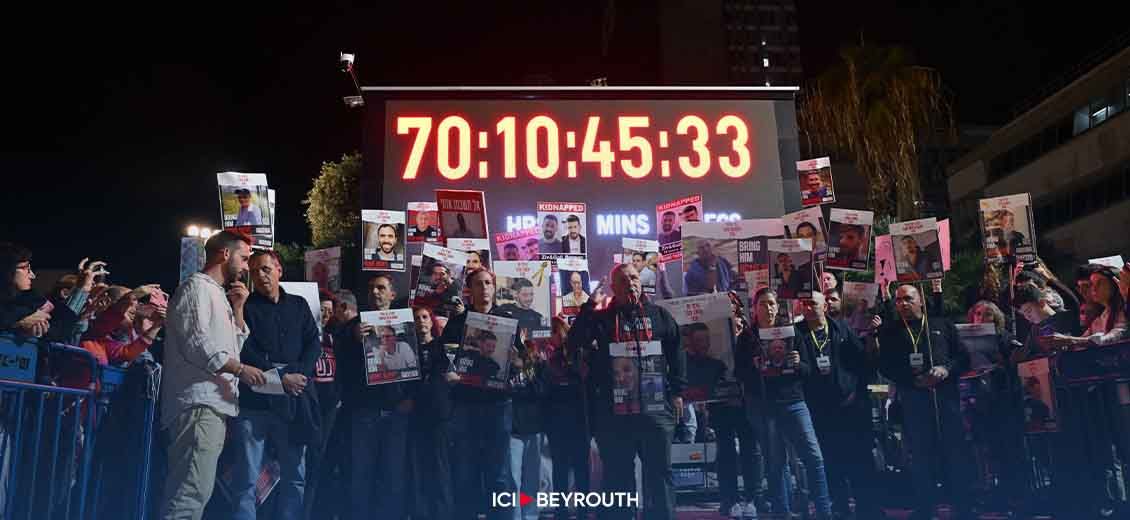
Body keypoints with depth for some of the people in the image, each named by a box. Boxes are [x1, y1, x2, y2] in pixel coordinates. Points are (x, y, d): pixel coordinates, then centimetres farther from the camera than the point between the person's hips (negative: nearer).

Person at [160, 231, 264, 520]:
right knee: (192, 492, -16)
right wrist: (240, 369, -12)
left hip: (214, 405, 10)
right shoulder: (197, 287, -4)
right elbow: (197, 345, -15)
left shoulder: (218, 294, 25)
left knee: (193, 491, 9)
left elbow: (235, 347, 24)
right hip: (199, 404, -10)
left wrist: (237, 308, 16)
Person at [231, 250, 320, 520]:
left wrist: (300, 374, -10)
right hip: (254, 399, -3)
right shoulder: (245, 305, 7)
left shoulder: (298, 304, 17)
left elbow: (314, 343, 7)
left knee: (295, 476, 6)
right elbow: (246, 351, -4)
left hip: (294, 399, 3)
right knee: (246, 478, -3)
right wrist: (280, 378, -13)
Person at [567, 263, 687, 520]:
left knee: (660, 472, 6)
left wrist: (677, 392, 5)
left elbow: (676, 352, 11)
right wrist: (589, 306, -10)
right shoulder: (602, 318, 7)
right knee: (617, 474, 7)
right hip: (615, 411, -1)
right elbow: (574, 342, -6)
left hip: (655, 407, 1)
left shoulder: (659, 314, 11)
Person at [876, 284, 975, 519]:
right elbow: (886, 367, 2)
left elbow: (963, 357, 10)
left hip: (947, 398, 1)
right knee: (921, 458, 5)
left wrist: (946, 369, -10)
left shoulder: (942, 325, 13)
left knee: (957, 455, 3)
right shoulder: (890, 332, 9)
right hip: (913, 402, -1)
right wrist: (914, 380, -12)